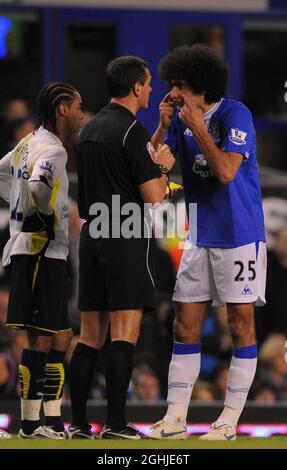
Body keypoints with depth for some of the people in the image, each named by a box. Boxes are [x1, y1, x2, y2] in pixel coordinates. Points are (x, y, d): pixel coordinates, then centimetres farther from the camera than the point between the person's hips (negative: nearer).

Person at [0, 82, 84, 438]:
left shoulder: (29, 144, 16)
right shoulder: (52, 149, -13)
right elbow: (38, 184, -31)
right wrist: (48, 213, -14)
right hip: (41, 251, -10)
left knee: (59, 338, 10)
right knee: (41, 339, -8)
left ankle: (53, 421, 11)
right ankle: (30, 423, -8)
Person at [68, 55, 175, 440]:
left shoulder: (90, 129, 15)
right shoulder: (132, 130, -11)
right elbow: (154, 198, -14)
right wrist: (163, 167, 5)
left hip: (92, 236, 8)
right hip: (127, 239, -8)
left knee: (90, 334, 9)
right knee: (124, 332, -8)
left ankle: (78, 423, 6)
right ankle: (116, 425, -12)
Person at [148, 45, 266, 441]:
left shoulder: (234, 115, -13)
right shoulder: (182, 119, 6)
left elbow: (227, 171, -23)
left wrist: (197, 127, -21)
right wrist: (164, 125, -8)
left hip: (239, 236, -7)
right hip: (199, 239, 7)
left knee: (241, 325, 0)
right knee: (186, 326, 4)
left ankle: (229, 420, 4)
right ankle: (175, 418, 6)